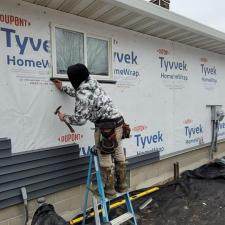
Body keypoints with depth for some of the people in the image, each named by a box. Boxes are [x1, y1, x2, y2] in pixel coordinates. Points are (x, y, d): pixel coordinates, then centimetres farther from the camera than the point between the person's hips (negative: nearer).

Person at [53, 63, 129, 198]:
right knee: (119, 155, 18)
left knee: (105, 159, 8)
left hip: (106, 127, -9)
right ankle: (122, 185, 34)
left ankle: (109, 190, 23)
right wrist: (63, 88, 40)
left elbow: (80, 119, -12)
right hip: (118, 121, 9)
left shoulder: (83, 94, -15)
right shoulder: (92, 81, 11)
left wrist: (65, 118, 4)